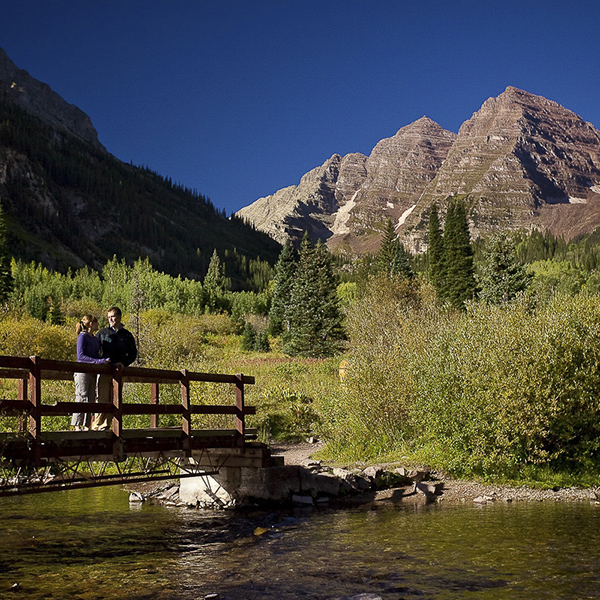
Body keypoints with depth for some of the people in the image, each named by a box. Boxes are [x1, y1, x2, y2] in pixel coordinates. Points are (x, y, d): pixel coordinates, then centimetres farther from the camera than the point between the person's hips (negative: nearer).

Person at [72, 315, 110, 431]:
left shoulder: (95, 339, 14)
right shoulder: (82, 337, -8)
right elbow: (80, 356, -16)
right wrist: (99, 361, -22)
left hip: (92, 373, 7)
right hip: (83, 372, -7)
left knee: (90, 400, 6)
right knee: (81, 399, -6)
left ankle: (86, 426, 11)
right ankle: (77, 425, -2)